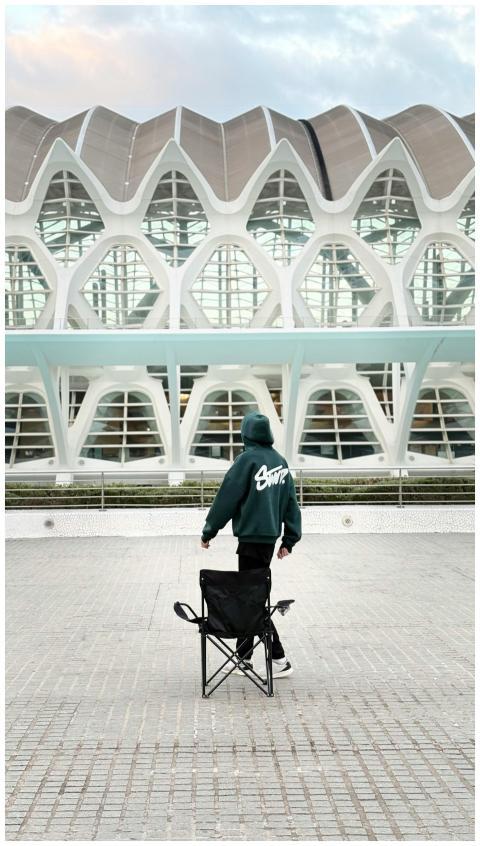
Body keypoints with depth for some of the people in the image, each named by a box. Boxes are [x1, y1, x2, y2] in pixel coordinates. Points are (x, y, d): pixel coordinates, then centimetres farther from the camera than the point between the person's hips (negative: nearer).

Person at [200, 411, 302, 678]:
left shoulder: (248, 459, -12)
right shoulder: (280, 460, 10)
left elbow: (226, 498, -10)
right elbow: (291, 502, 11)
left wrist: (209, 532, -1)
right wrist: (290, 540, 13)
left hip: (251, 537, -8)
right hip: (270, 536, 8)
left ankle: (280, 660, -4)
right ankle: (244, 657, 22)